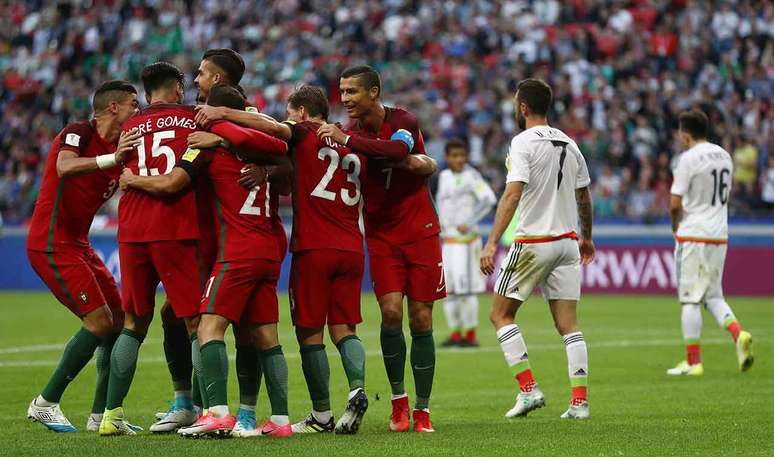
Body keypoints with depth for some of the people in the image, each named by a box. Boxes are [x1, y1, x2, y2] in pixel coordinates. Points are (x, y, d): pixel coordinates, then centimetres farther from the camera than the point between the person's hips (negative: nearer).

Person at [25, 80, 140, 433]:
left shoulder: (121, 148, 12)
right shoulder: (77, 133, -12)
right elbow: (65, 167, -32)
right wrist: (112, 159, -42)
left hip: (77, 245, 9)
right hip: (51, 245, -9)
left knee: (119, 320, 5)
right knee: (99, 321, -15)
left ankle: (100, 414, 9)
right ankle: (46, 403, -5)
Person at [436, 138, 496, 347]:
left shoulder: (470, 176, -10)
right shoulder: (444, 176, 13)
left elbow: (489, 199, -20)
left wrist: (469, 224, -20)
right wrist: (440, 223, 15)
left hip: (465, 239, -8)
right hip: (447, 240, 8)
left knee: (465, 288, -9)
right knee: (447, 289, 8)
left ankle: (471, 335, -2)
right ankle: (456, 333, 17)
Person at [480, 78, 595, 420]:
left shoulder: (523, 143, -10)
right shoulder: (568, 143, 11)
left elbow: (513, 194, -21)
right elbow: (584, 196, 19)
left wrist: (492, 243, -26)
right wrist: (586, 237, 34)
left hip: (533, 242, -6)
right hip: (567, 241, 6)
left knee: (500, 314, 6)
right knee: (568, 324, 6)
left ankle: (529, 390, -3)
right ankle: (580, 401, -1)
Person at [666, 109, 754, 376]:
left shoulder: (689, 158, -12)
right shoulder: (724, 156, 11)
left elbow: (675, 204, -14)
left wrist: (675, 225, 4)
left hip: (693, 234, -7)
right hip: (719, 235, 7)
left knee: (690, 299, -1)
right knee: (713, 296, 14)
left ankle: (693, 362, -1)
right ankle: (738, 334, -11)